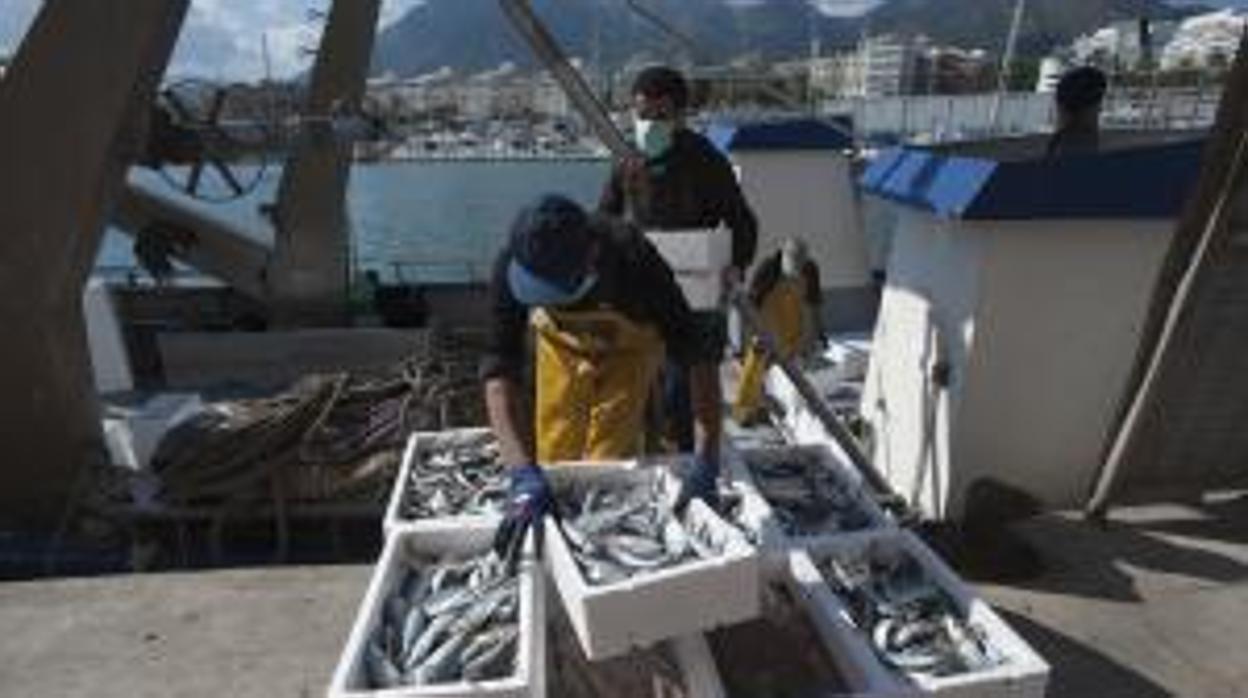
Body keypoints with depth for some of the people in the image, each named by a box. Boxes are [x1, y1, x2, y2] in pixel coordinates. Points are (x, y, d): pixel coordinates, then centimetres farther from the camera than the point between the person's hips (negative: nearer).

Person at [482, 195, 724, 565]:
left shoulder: (633, 261, -40)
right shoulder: (511, 268, -34)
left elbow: (698, 357, -37)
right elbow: (500, 371, -37)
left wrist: (707, 461, -44)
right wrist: (524, 474, -48)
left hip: (628, 347, -2)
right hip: (560, 342, 2)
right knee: (553, 462, 4)